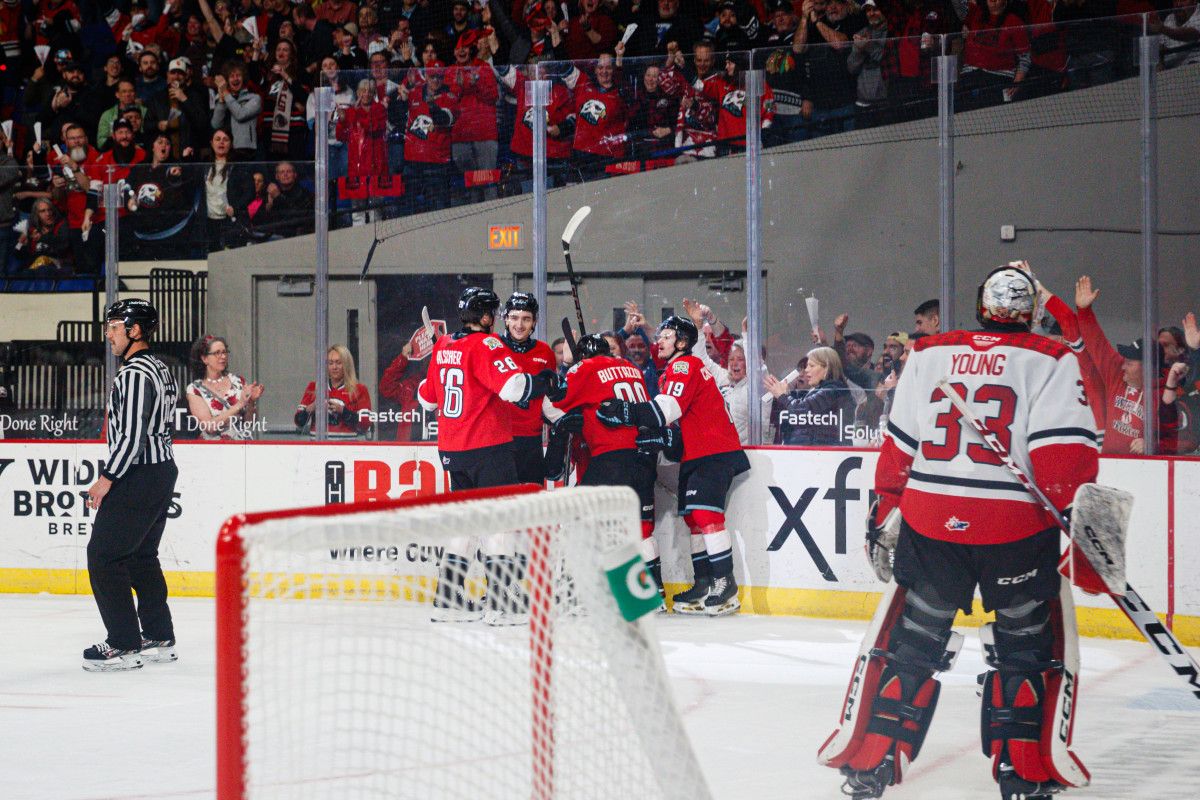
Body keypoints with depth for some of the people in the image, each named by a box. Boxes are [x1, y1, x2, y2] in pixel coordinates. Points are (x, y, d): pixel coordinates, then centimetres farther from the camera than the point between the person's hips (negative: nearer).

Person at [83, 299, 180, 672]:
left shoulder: (135, 374, -18)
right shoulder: (159, 369, 15)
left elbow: (132, 435, -24)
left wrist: (107, 479, -17)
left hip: (138, 475, -10)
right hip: (163, 472, 10)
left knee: (104, 555, -6)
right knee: (140, 555, 18)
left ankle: (124, 645, -7)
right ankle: (159, 640, 21)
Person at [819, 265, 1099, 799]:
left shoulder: (928, 355, 10)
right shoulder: (1052, 361, -1)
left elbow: (899, 445, 11)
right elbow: (1065, 451, -10)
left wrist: (885, 512, 19)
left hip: (930, 520, 3)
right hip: (1018, 526, -3)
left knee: (908, 639, 13)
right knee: (1028, 644, 11)